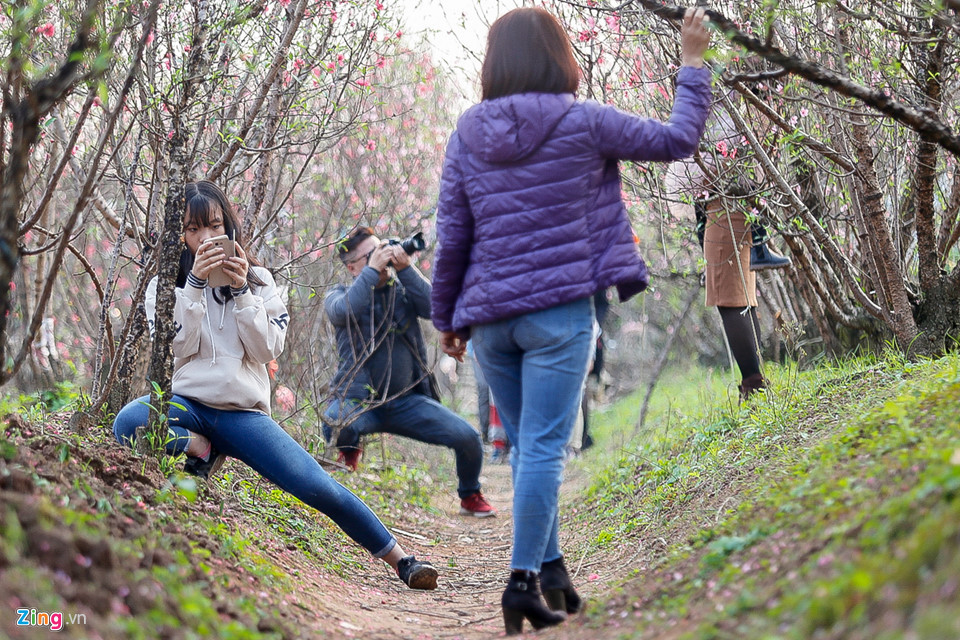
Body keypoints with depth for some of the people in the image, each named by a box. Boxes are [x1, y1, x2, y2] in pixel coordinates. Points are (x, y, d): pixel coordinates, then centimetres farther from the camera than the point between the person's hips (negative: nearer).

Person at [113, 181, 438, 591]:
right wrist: (196, 284, -14)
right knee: (128, 423, -35)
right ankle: (200, 449, -7)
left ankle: (399, 558, -4)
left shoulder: (257, 280, 11)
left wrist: (241, 292, -10)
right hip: (187, 403, 0)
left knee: (316, 486, -16)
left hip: (243, 412, 0)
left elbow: (268, 349, 0)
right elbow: (176, 349, -6)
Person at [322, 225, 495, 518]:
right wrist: (373, 270, -19)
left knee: (468, 437, -14)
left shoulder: (403, 288, 9)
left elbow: (437, 308, -10)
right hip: (358, 399, -3)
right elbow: (344, 311, -23)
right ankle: (350, 451, 2)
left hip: (407, 400, 3)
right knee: (335, 426, -38)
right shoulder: (340, 295, 2)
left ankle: (470, 497, 18)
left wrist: (405, 269, -16)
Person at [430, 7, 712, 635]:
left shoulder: (468, 132, 5)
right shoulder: (584, 122, -4)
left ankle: (552, 569, 19)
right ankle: (524, 581, -5)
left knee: (527, 447, 15)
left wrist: (448, 316, 14)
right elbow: (678, 140, 5)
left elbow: (451, 236, 4)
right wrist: (693, 62, 16)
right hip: (560, 309, -4)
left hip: (489, 315, 4)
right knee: (543, 449, -3)